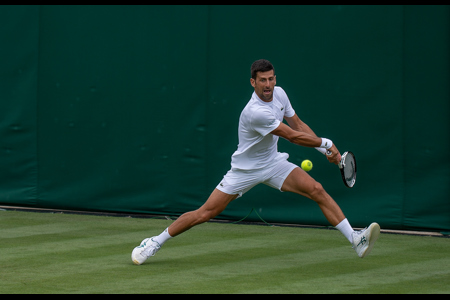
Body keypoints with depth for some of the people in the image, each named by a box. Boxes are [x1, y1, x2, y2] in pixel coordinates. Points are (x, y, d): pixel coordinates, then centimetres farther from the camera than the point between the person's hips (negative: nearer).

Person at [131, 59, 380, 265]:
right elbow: (292, 136, -26)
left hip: (273, 163, 6)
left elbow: (298, 124, 7)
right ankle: (155, 242, 11)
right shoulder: (255, 112, -31)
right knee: (205, 213, -5)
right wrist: (325, 143, -15)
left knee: (316, 190, -13)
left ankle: (356, 240, -15)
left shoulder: (279, 93, -6)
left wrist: (327, 149, 0)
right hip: (245, 169, -6)